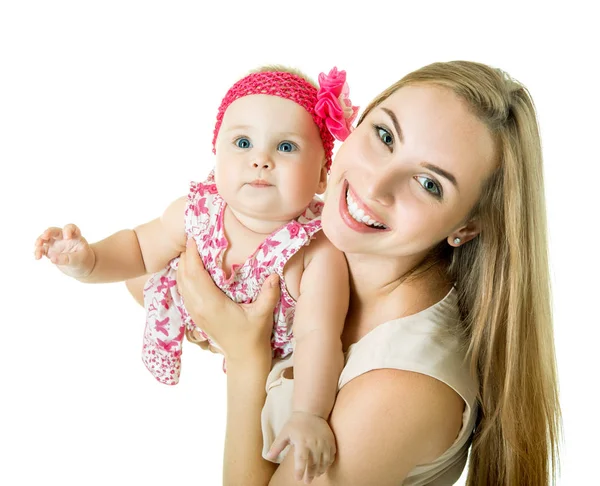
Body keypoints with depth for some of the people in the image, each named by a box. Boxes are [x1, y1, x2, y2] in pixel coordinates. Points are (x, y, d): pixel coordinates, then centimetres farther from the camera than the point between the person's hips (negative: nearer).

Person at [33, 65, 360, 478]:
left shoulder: (319, 252, -39)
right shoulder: (196, 212, -28)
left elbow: (317, 335, -42)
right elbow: (139, 248, -10)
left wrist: (308, 415, -54)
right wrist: (88, 262, -29)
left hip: (279, 357, -2)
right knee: (140, 279, 10)